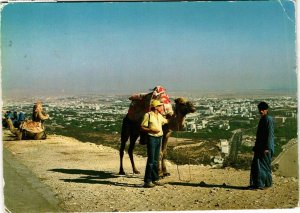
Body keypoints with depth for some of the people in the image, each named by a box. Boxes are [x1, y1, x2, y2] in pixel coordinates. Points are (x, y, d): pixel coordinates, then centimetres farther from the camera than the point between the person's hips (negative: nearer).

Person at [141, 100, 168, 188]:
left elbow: (166, 121, 34)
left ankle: (155, 179, 19)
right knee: (151, 160, -9)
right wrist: (152, 130, -19)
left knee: (156, 160, 11)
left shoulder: (160, 116, 13)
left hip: (159, 138, 7)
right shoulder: (148, 115, -8)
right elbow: (142, 127, -11)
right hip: (151, 138, -7)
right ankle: (147, 181, -5)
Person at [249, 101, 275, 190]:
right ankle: (257, 184, 12)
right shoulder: (262, 119, 14)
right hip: (259, 146, 9)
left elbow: (270, 134, -18)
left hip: (265, 147, -9)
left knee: (265, 165, 0)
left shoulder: (269, 119, -13)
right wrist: (256, 146, 21)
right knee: (256, 165, 7)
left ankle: (267, 184, 11)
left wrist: (267, 148, -21)